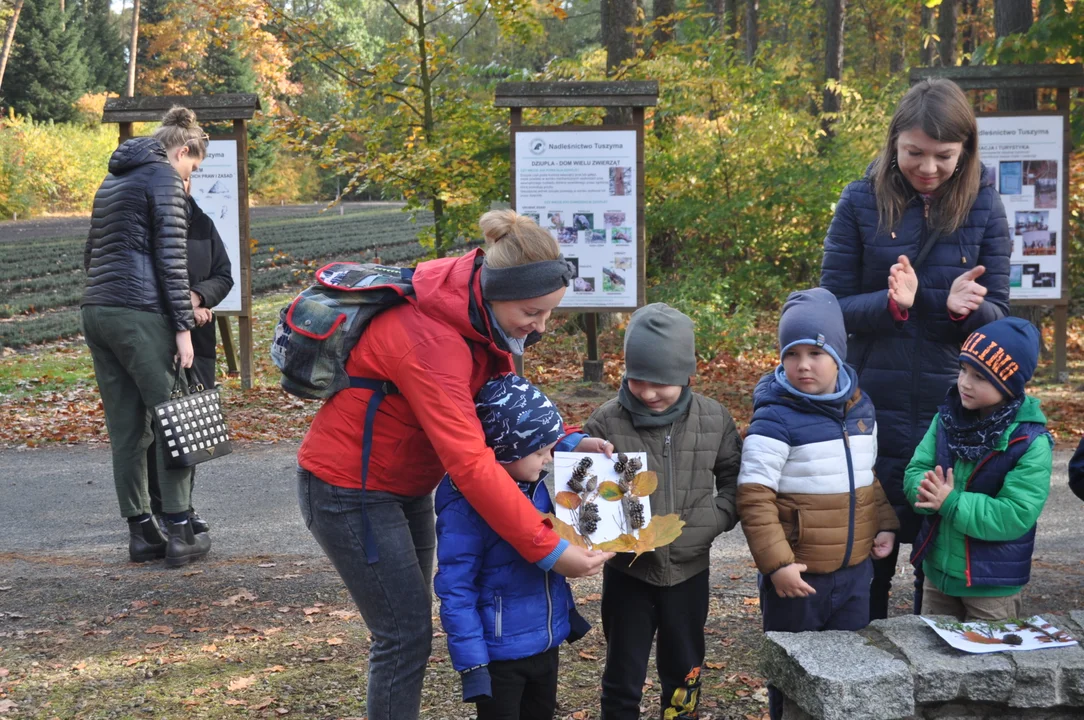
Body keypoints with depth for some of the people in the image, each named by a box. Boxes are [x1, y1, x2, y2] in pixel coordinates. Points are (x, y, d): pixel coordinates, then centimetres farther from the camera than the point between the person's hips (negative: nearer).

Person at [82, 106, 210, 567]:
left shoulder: (114, 178, 22)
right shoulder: (164, 176, -4)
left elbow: (91, 254, 24)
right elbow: (171, 257, -12)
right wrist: (183, 325, -11)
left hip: (96, 312, 8)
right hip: (140, 315, -8)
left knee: (126, 429, 10)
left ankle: (141, 534, 14)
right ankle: (180, 537, 1)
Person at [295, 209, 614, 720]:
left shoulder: (479, 316, -7)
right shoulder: (431, 340, -34)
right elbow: (471, 464, -37)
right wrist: (548, 550, -36)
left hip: (404, 486, 9)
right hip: (350, 491, -9)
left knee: (410, 626, 15)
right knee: (405, 635, -6)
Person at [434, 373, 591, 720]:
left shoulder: (537, 486, -1)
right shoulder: (465, 508, -23)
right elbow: (455, 592, -21)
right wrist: (472, 664, -21)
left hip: (547, 645, 8)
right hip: (501, 653, -7)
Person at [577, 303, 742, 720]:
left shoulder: (714, 420, -7)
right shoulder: (606, 423, -13)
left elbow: (734, 473, 9)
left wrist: (721, 514, -6)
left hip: (689, 571, 2)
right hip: (628, 573, -2)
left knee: (684, 673, 20)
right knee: (623, 677, 11)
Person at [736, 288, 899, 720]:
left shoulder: (860, 408, 4)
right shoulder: (775, 418, -17)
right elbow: (754, 498, -18)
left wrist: (885, 525, 10)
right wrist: (777, 564, -21)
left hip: (855, 569, 6)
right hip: (799, 573, -6)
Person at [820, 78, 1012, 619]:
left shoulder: (983, 207, -2)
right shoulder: (862, 202, -4)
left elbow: (997, 314, 0)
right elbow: (832, 305, -4)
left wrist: (965, 309, -22)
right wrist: (890, 303, -23)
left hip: (954, 406, 1)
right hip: (873, 404, 0)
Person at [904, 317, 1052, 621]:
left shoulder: (1031, 443, -20)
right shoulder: (947, 418, -2)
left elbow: (1016, 516, -24)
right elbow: (916, 471, -2)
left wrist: (951, 503, -28)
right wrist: (928, 491, -26)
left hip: (992, 584, -5)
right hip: (937, 572, 5)